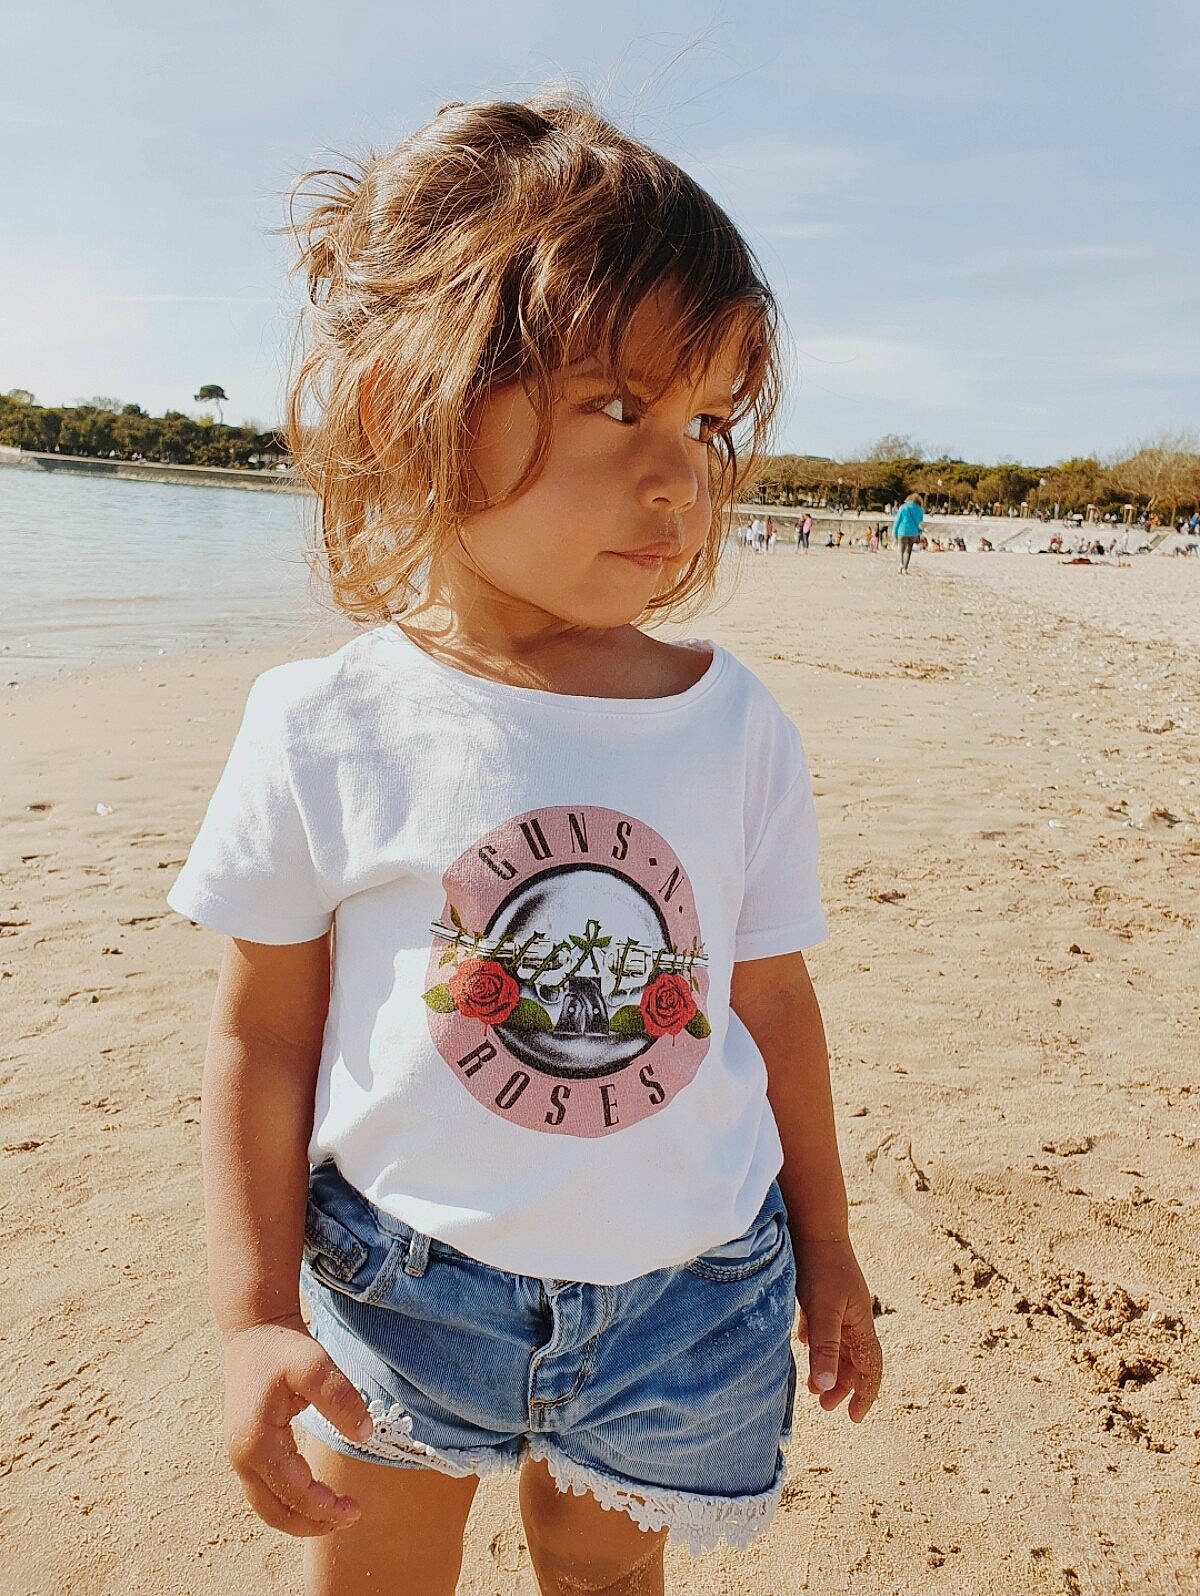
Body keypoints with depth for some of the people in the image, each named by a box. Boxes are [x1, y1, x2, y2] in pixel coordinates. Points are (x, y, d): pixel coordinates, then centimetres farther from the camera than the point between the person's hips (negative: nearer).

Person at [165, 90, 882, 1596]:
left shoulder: (737, 725, -10)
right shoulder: (324, 729, -15)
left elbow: (774, 1003, 0)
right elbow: (262, 1033, -7)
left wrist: (824, 1246, 10)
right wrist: (252, 1317, -8)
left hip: (680, 1294, 2)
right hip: (400, 1284, 0)